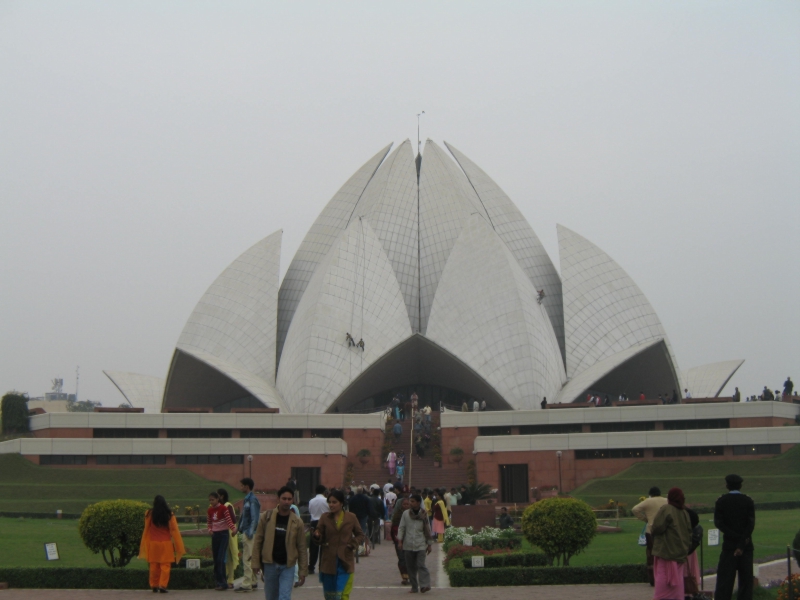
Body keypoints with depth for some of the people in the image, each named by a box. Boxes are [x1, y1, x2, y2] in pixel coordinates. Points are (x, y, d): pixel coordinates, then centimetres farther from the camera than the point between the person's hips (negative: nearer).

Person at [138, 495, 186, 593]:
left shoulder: (149, 514, -4)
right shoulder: (169, 515, -6)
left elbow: (146, 529, 4)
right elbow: (174, 530, -5)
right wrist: (178, 546, -1)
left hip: (153, 544, 2)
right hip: (166, 544, -1)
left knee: (154, 566, 11)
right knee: (165, 566, 2)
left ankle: (154, 586, 16)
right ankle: (162, 585, -7)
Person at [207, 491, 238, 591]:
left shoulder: (223, 508, -11)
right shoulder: (210, 510, 6)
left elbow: (229, 520, -12)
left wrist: (234, 529, -25)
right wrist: (210, 529, 2)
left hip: (224, 534, -6)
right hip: (215, 535, 6)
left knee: (220, 559, -13)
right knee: (215, 559, 7)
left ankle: (223, 582, -11)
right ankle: (217, 581, 13)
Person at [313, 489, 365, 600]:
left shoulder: (351, 517, 1)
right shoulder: (325, 517, 3)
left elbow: (360, 534, 12)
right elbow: (319, 540, 2)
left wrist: (354, 544, -6)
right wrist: (316, 536, -21)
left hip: (345, 562, -2)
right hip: (328, 561, 2)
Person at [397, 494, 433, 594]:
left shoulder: (424, 515, 3)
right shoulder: (406, 514, 4)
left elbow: (428, 530, 9)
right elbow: (401, 528, 5)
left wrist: (429, 544, 9)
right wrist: (400, 541, -5)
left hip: (421, 545, -2)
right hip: (408, 545, 2)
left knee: (421, 565, -14)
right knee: (411, 567, 5)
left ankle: (424, 585, -20)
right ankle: (414, 587, 13)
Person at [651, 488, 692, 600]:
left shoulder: (666, 509, -11)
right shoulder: (685, 513, 10)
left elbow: (657, 528, -18)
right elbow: (689, 534, 12)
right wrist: (686, 548, 19)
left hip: (666, 550, -7)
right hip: (681, 552, 7)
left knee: (663, 577, -5)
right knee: (678, 578, 11)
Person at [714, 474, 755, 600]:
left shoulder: (721, 501, -1)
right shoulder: (748, 501, -1)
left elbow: (718, 523, -9)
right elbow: (751, 524, -8)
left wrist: (736, 537, -9)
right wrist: (742, 544, -11)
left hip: (729, 545, -1)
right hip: (746, 546, 1)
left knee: (725, 577, 0)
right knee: (746, 578, 8)